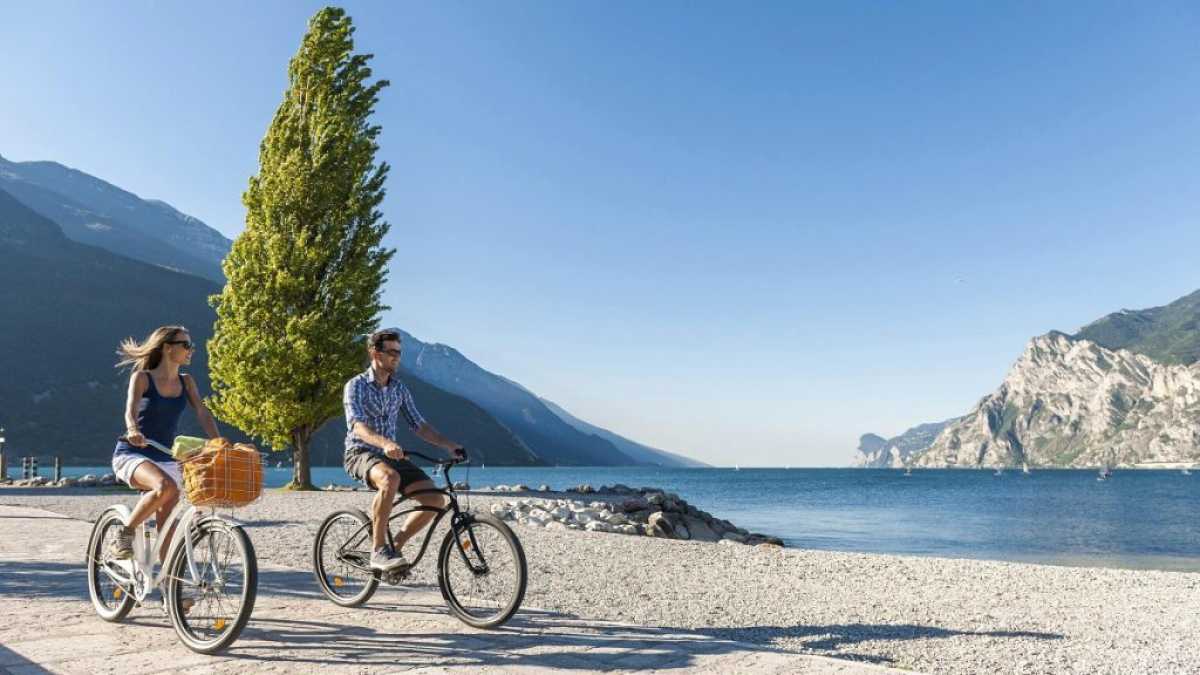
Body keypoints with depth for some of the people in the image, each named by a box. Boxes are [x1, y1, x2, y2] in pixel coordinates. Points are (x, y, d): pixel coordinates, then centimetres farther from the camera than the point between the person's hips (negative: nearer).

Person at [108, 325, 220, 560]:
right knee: (166, 486, -34)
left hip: (165, 458, 5)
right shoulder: (142, 378, -6)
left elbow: (202, 413, -4)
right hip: (132, 455, -5)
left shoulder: (186, 382, 7)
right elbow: (131, 409, -23)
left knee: (168, 525, -1)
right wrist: (133, 430, -45)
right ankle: (124, 535, -15)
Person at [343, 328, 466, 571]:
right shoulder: (356, 385, -9)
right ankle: (378, 551, -26)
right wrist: (385, 443, -44)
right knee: (390, 479, -41)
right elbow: (358, 426, -24)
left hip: (392, 455, 6)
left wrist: (450, 445, -5)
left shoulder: (400, 389, 10)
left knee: (436, 500, -13)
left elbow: (419, 425, 10)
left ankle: (394, 546, 6)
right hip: (361, 454, -6)